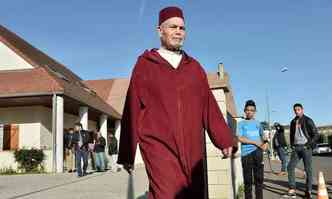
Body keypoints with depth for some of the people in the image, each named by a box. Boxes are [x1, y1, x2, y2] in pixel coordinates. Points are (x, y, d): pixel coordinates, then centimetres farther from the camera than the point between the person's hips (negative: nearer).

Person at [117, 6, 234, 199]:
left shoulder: (194, 66, 15)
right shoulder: (145, 64, 5)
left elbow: (209, 106, 13)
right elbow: (132, 111, 4)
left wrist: (225, 139, 5)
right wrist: (127, 154, 4)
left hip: (192, 148, 4)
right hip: (159, 145, -4)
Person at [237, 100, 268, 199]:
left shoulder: (257, 123, 15)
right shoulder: (241, 123, 5)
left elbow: (262, 136, 21)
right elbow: (240, 138, -7)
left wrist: (265, 143, -2)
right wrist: (255, 142, -11)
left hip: (258, 152, 3)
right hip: (246, 153, -3)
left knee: (259, 178, 3)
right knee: (247, 180, 0)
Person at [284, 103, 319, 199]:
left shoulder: (308, 120, -4)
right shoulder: (293, 122, 12)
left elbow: (316, 135, -6)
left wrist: (309, 145, -13)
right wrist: (292, 145, 11)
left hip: (306, 147, -5)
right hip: (296, 148, 5)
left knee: (308, 169, 1)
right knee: (290, 167, -2)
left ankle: (309, 191, 10)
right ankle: (292, 190, 3)